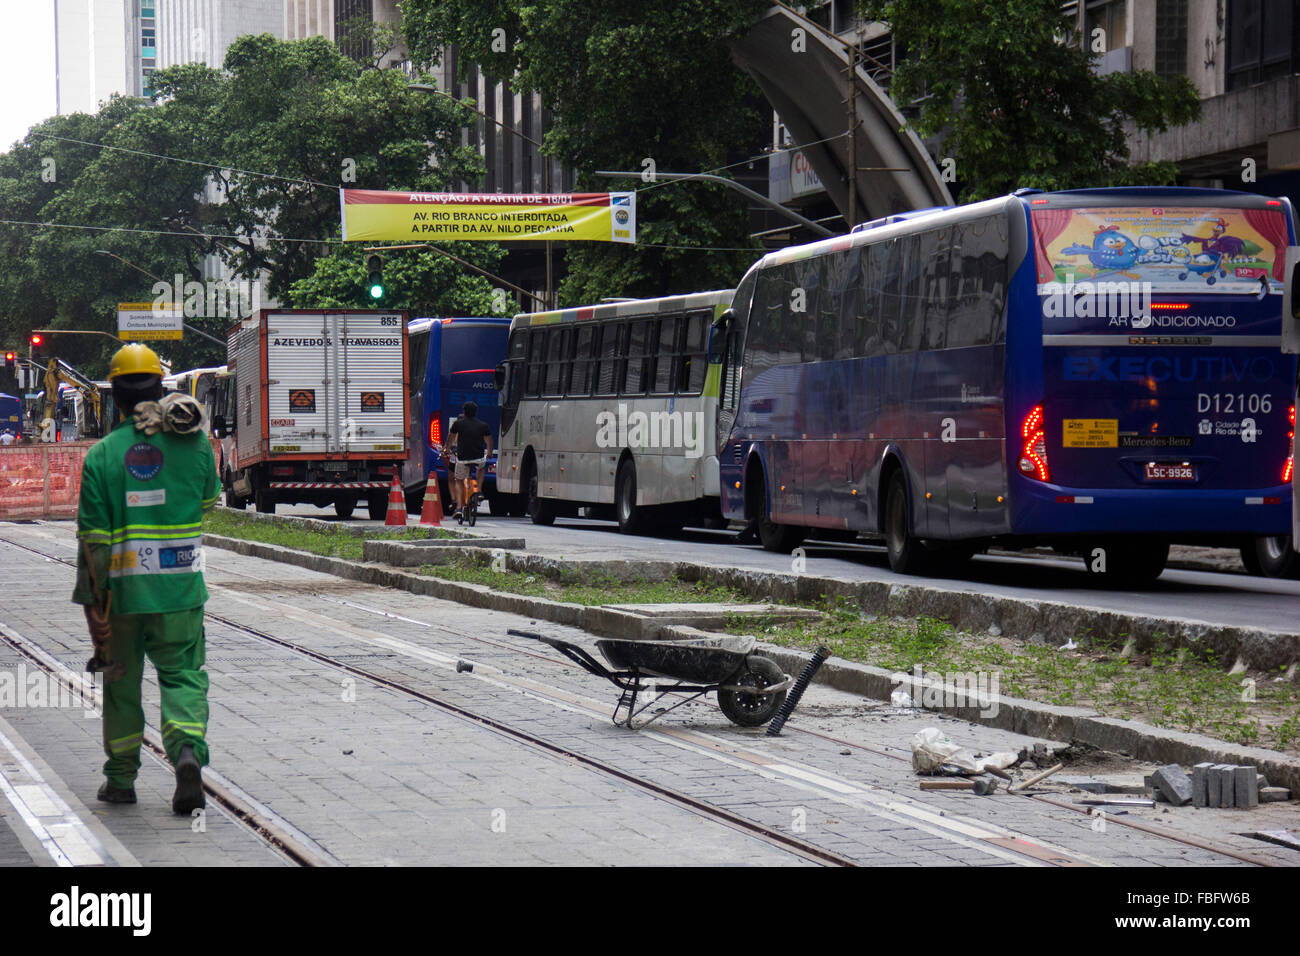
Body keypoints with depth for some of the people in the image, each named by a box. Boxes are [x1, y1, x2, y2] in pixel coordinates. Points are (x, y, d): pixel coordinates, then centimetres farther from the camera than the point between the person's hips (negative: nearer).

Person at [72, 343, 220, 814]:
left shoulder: (101, 455, -7)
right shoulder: (195, 443, -2)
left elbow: (92, 536, -8)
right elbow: (207, 499, 15)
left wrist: (92, 599, -3)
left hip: (123, 587, -1)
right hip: (180, 588, 1)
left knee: (122, 682, 13)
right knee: (183, 675, 7)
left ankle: (121, 779, 21)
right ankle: (188, 749, -20)